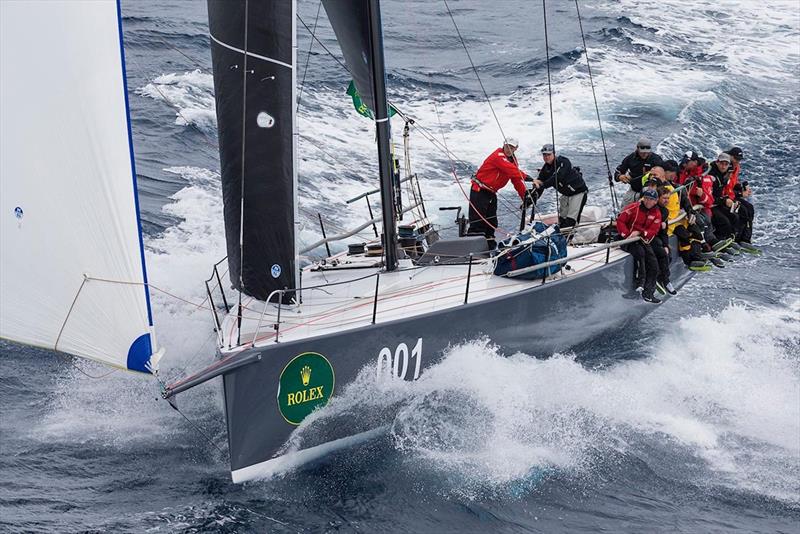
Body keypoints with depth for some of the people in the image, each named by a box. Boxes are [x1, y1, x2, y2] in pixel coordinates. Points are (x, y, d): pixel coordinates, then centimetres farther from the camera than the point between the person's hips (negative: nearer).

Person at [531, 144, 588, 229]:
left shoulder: (563, 162, -24)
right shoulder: (545, 168, -2)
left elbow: (557, 178, -39)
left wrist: (542, 184, -48)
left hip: (578, 192, -8)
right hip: (565, 194, 8)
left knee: (571, 221, -16)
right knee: (562, 218, 9)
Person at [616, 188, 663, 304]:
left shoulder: (657, 213, 4)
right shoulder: (633, 207, -9)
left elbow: (653, 231, -4)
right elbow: (620, 221, -10)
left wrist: (640, 233, -21)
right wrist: (627, 235, -21)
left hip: (643, 240, 5)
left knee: (654, 266, -3)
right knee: (639, 252, -35)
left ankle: (648, 293, 3)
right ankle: (640, 282, -28)